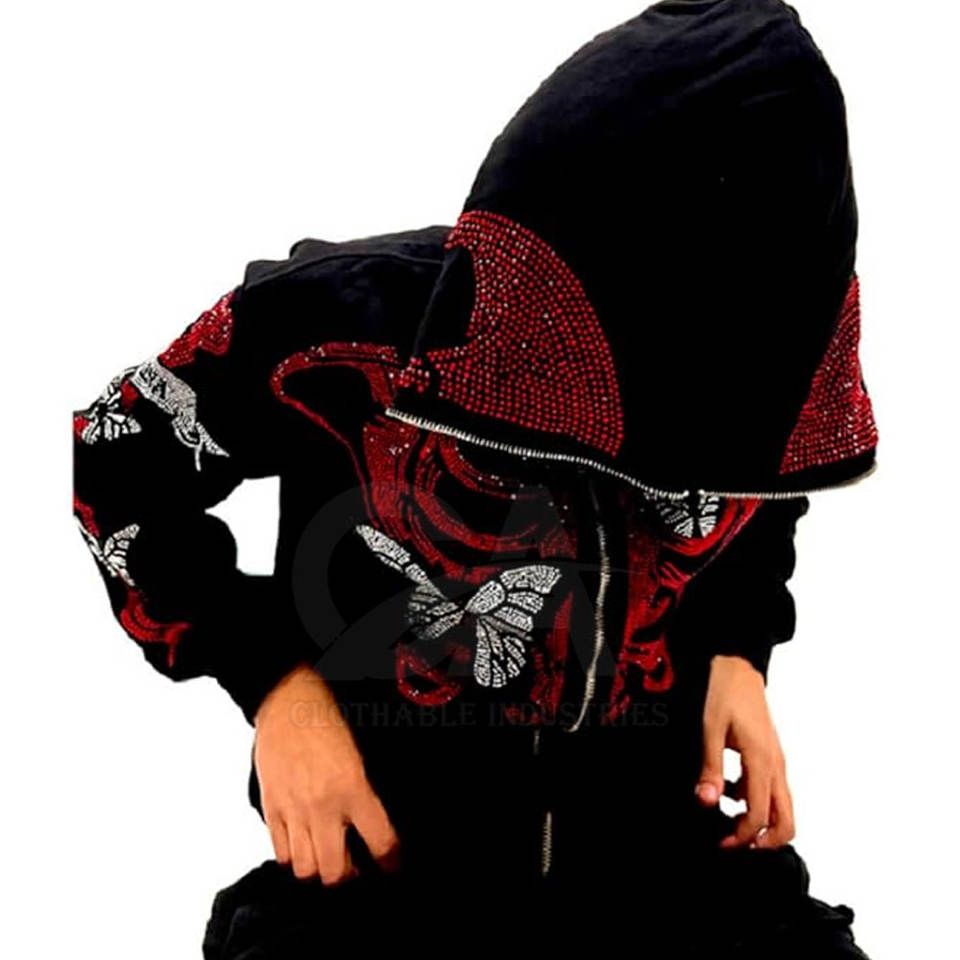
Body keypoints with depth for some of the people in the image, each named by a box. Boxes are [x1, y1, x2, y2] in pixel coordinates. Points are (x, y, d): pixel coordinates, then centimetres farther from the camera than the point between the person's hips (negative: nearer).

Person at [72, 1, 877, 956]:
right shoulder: (347, 322, -18)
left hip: (652, 825, 4)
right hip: (379, 837, -3)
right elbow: (115, 463, -2)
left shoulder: (750, 364, -6)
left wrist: (736, 649, 0)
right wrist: (270, 678, -10)